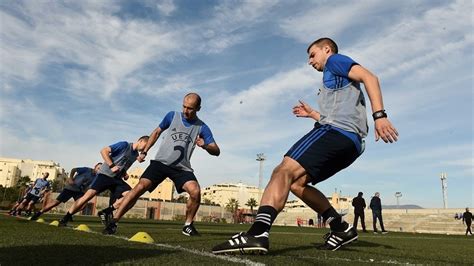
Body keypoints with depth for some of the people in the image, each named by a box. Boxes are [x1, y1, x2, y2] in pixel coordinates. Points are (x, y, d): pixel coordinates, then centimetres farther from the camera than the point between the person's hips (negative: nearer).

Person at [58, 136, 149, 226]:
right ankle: (65, 218, 0)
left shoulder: (135, 155, 13)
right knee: (88, 195, -16)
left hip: (117, 179, 6)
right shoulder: (124, 145, -8)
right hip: (105, 174, -6)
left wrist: (124, 174, 6)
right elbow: (103, 151, -13)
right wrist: (112, 166, -19)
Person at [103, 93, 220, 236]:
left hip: (182, 168, 0)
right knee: (140, 187, -16)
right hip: (161, 162, 1)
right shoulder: (172, 116, 3)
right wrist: (144, 151, 13)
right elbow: (157, 132, 17)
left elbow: (216, 151, -7)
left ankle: (188, 225, 1)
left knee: (195, 191, -23)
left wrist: (205, 146, -29)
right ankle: (113, 222, -6)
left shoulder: (202, 128, -2)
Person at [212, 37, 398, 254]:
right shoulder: (333, 81, 37)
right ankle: (341, 228, 7)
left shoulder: (335, 60, 11)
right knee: (297, 183, 11)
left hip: (337, 131, -10)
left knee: (284, 171, -24)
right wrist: (313, 114, 36)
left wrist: (379, 115, -19)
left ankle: (257, 233, -40)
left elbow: (369, 77, -7)